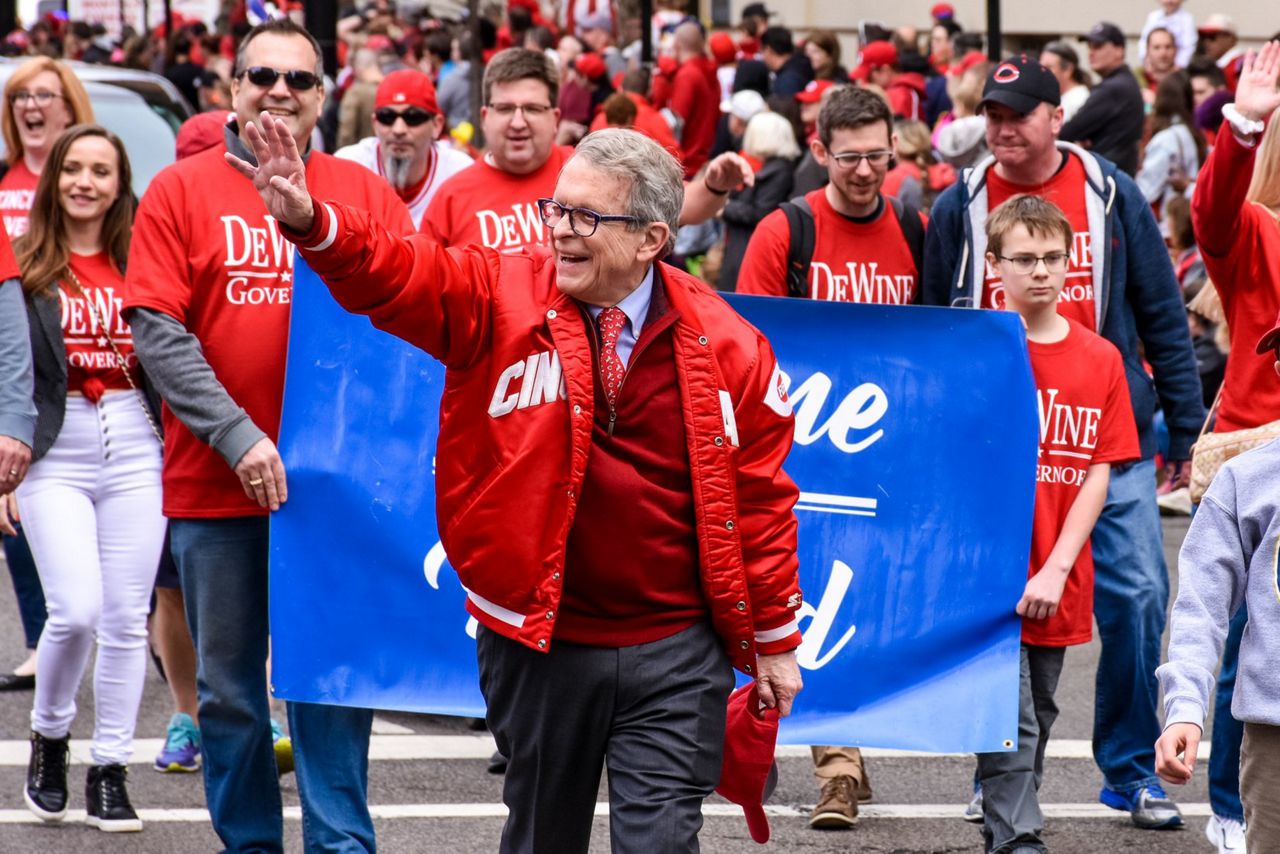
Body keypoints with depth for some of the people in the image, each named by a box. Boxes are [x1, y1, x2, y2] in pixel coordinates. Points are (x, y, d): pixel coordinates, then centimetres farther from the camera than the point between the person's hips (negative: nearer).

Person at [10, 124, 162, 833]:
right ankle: (49, 736, 13)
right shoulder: (23, 268, 1)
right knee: (77, 609, -13)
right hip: (55, 452, -3)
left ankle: (110, 771, 12)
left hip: (135, 449, 3)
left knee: (127, 617, 2)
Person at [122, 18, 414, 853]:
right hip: (215, 486, 0)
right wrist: (238, 438, -15)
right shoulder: (181, 191, 0)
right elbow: (157, 331, -6)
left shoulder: (365, 193, 4)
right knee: (230, 688, 9)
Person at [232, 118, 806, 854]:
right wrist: (310, 221, -39)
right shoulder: (502, 297, -4)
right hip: (540, 643, 1)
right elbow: (395, 273, -18)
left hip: (674, 654, -1)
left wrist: (774, 640, 6)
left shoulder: (724, 345, -3)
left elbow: (759, 496, 2)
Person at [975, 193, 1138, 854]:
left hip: (1058, 584, 4)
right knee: (1012, 724, -9)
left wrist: (1057, 569, -9)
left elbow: (1098, 473, 2)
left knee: (1038, 718, 12)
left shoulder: (1100, 359, 6)